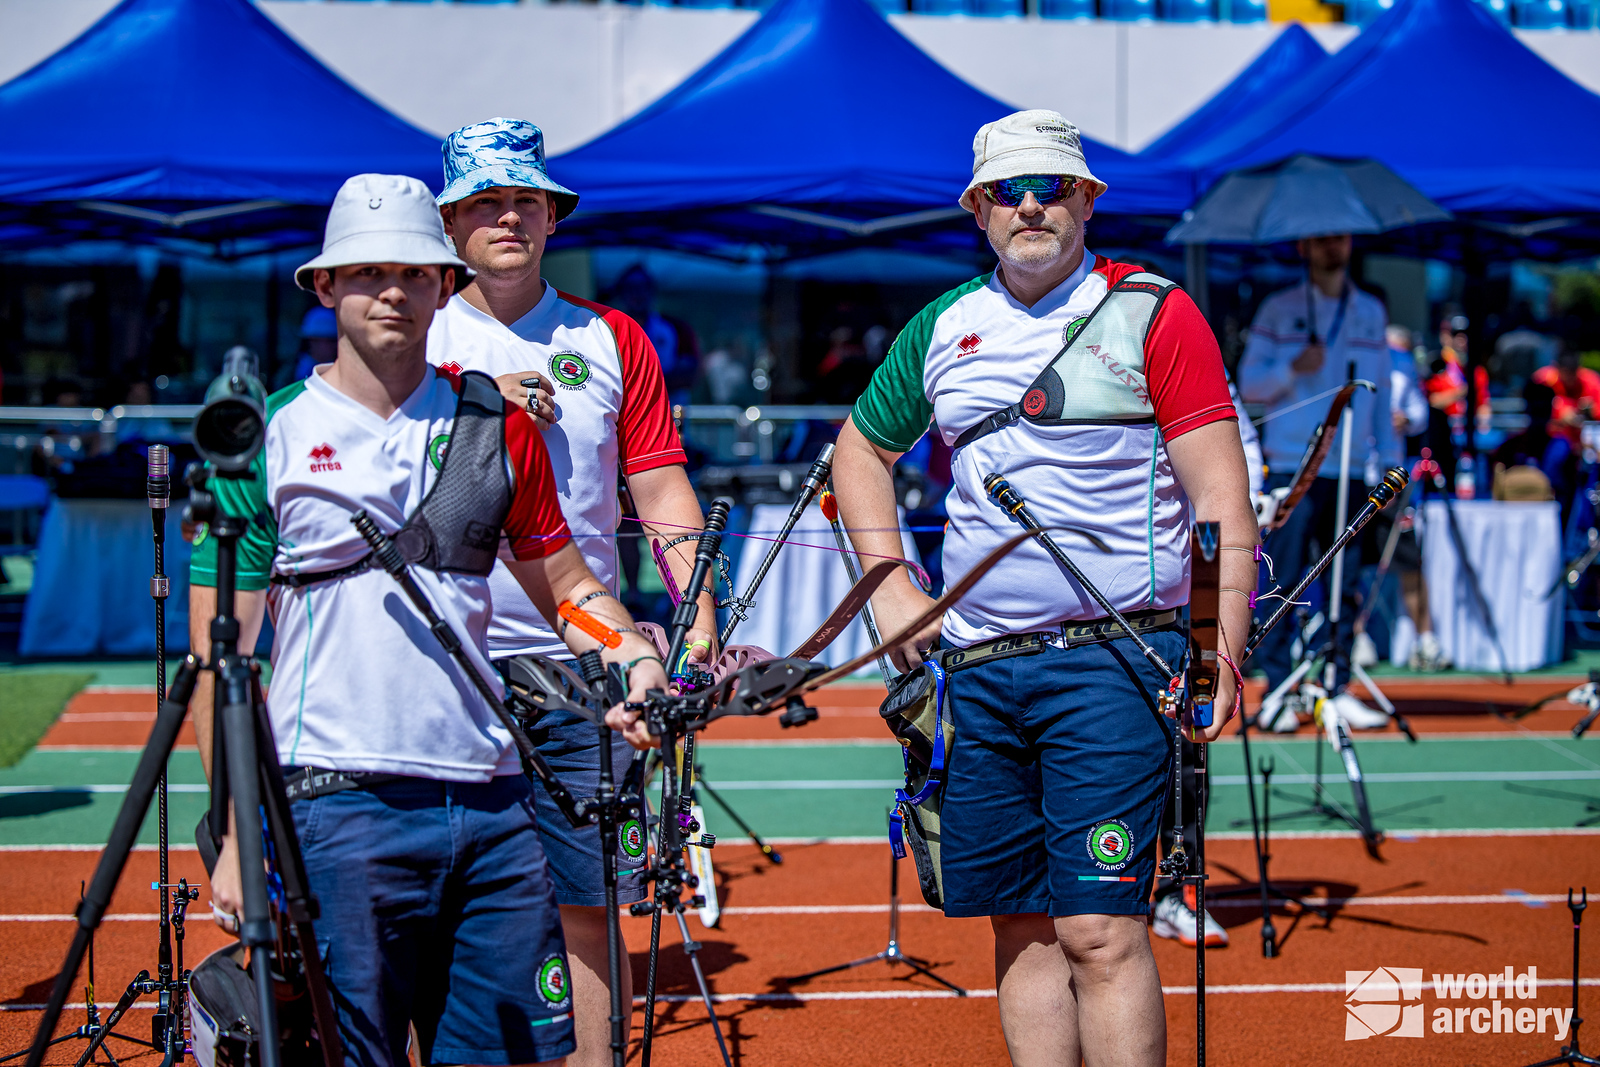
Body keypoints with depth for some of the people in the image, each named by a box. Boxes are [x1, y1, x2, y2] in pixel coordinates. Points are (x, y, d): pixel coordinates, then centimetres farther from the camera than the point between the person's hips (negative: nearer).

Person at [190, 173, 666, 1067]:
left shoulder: (498, 424, 12)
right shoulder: (267, 437, 2)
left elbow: (565, 583, 20)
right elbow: (221, 653, 1)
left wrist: (638, 659, -1)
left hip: (494, 804, 4)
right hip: (339, 804, -3)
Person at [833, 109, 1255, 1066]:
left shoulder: (1154, 314, -2)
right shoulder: (943, 327, 12)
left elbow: (1221, 495, -7)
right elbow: (861, 450, 27)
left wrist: (1220, 651, -17)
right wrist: (889, 587, 14)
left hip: (1113, 662, -5)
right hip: (978, 668, 5)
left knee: (1102, 931, -10)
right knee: (1022, 929, 9)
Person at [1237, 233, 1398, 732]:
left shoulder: (1371, 312, 16)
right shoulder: (1278, 309, 6)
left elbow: (1382, 391, 18)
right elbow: (1248, 383, 3)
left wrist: (1389, 461, 13)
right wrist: (1292, 368, -16)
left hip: (1350, 469, 3)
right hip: (1291, 466, -3)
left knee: (1345, 583, 3)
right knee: (1282, 581, -5)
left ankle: (1339, 688, 9)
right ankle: (1277, 692, -1)